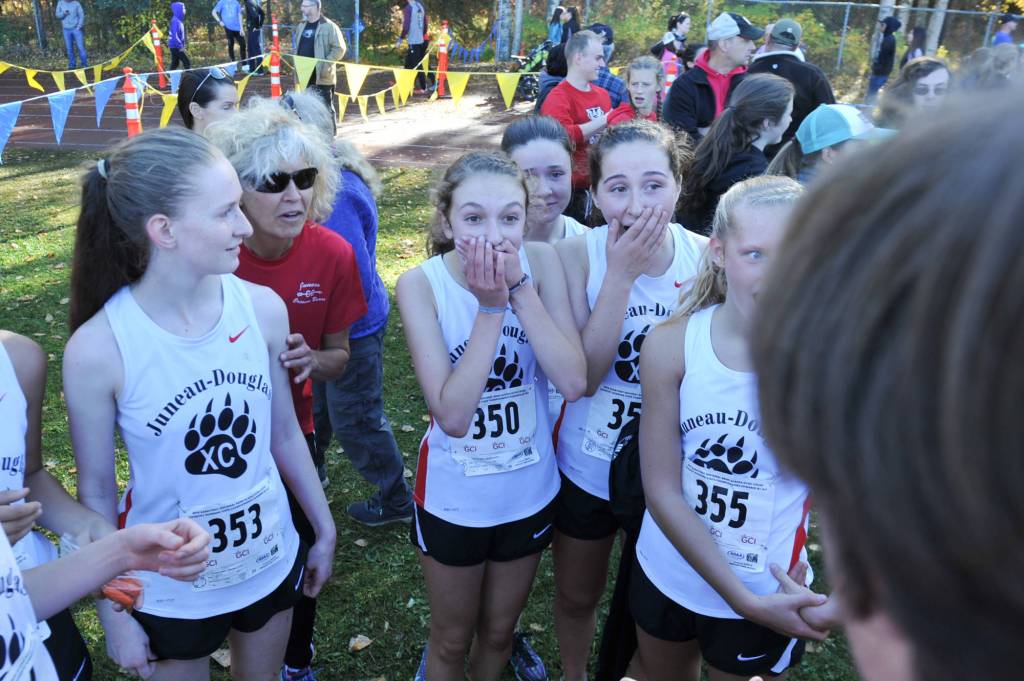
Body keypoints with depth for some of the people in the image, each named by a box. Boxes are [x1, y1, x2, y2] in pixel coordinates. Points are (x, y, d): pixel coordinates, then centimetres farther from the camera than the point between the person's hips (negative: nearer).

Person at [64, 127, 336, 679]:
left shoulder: (263, 309, -15)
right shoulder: (98, 348, -23)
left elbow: (285, 436, -1)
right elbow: (96, 490, -10)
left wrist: (325, 530, 8)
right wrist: (114, 613, -2)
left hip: (271, 563, 3)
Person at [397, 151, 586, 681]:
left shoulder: (541, 263, -14)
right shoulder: (421, 285, -21)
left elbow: (574, 382, -22)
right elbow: (452, 415, -28)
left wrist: (519, 290, -29)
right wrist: (490, 306, -31)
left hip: (530, 491, 2)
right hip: (454, 498, -2)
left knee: (498, 632, 26)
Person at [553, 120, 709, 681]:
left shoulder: (706, 256, -14)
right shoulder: (577, 255, -18)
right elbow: (584, 376, -25)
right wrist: (620, 274, -30)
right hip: (588, 467, 0)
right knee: (576, 598, 22)